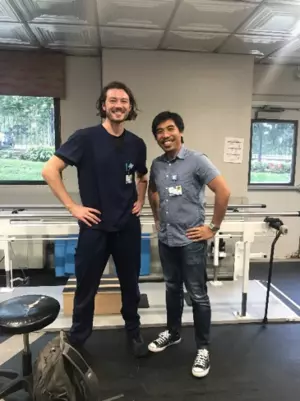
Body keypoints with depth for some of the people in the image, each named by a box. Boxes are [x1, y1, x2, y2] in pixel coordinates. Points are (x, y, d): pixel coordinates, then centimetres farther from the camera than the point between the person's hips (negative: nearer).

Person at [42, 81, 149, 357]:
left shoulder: (137, 143, 3)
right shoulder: (86, 137, -10)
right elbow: (50, 170, -11)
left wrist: (140, 202, 8)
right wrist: (73, 207, -13)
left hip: (128, 227, 4)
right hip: (95, 227, -3)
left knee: (130, 284, 16)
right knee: (86, 287, 11)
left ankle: (134, 332, 39)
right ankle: (77, 339, 33)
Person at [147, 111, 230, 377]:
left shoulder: (197, 161, -13)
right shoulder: (157, 165, 4)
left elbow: (224, 191, -16)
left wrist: (213, 227, -13)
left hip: (191, 241, -5)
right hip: (166, 240, 6)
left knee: (198, 295, 5)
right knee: (173, 289, 21)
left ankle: (203, 349, 22)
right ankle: (173, 333, 40)